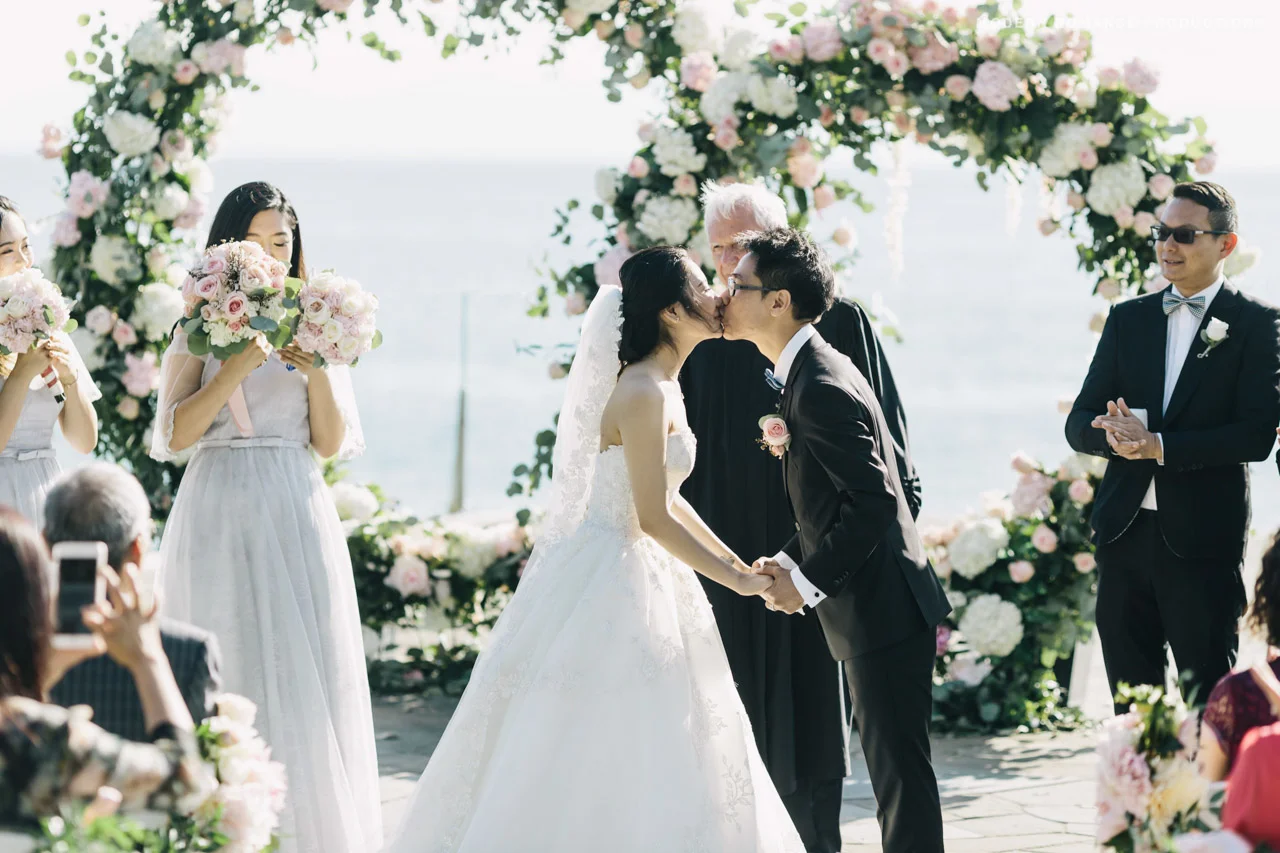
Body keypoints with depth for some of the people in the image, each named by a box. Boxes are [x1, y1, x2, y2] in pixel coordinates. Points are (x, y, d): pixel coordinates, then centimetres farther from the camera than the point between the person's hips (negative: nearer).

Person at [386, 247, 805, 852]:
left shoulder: (662, 387, 11)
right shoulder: (643, 393, -19)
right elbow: (654, 518, -21)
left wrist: (736, 563, 16)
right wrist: (739, 581, -14)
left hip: (639, 579, 10)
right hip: (611, 581, -10)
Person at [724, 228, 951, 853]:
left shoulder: (822, 389, -20)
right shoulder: (808, 372, 12)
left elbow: (873, 502, -25)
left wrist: (807, 581, -17)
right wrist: (790, 561, 7)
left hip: (882, 612, -10)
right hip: (876, 611, 10)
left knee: (900, 774, -5)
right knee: (892, 769, 16)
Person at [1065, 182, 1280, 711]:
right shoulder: (1129, 319, 12)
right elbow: (1079, 424, 9)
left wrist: (1159, 446, -19)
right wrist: (1118, 435, -15)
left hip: (1203, 542, -5)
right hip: (1125, 531, 5)